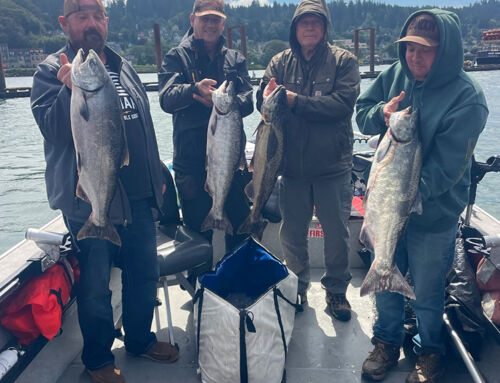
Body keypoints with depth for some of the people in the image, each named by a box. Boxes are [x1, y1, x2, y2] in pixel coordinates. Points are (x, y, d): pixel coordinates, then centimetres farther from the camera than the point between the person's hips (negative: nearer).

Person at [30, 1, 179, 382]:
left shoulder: (124, 68, 12)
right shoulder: (51, 71, -6)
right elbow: (54, 131, -16)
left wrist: (157, 175, 20)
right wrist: (70, 89, -32)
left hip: (138, 196, 6)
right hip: (90, 200, -5)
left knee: (144, 273, 16)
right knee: (95, 284, 8)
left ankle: (140, 339, 39)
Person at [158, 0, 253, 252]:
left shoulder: (235, 59, 12)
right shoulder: (176, 57, 4)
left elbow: (248, 101, -1)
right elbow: (166, 99, -12)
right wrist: (194, 89, -32)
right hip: (191, 162, -2)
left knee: (240, 228, 12)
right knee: (198, 233, 7)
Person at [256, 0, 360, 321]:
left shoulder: (343, 61, -3)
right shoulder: (280, 62, 6)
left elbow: (343, 103, -17)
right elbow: (263, 102, -2)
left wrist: (296, 101, -22)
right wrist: (269, 98, -26)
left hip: (333, 165, -2)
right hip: (293, 165, 2)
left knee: (337, 233, 8)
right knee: (292, 233, 13)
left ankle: (336, 291, 30)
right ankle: (298, 288, 35)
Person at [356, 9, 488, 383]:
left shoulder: (466, 98, -20)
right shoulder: (397, 74, -4)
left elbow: (444, 169, -23)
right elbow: (362, 111, 5)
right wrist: (381, 113, -17)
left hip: (433, 215, -4)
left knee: (427, 292, 14)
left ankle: (431, 351, 42)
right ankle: (388, 340, 44)